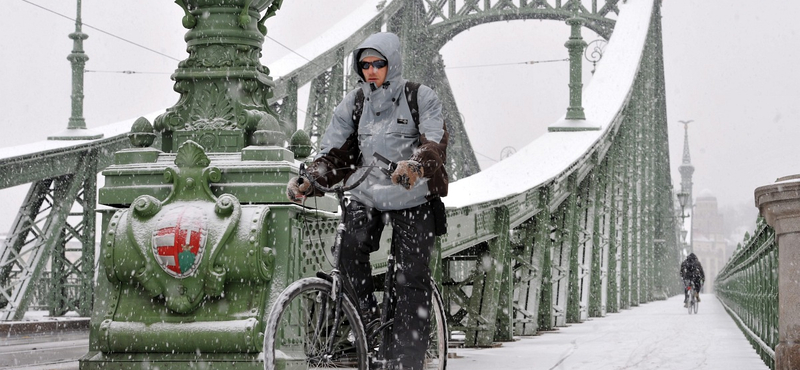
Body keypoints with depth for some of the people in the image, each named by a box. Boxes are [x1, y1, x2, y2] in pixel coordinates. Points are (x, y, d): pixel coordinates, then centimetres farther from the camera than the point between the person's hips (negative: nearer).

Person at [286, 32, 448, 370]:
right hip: (367, 195, 3)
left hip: (412, 198, -3)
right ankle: (368, 321, -7)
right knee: (350, 249, -24)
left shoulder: (421, 98, -4)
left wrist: (415, 164, -41)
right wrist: (308, 181, -19)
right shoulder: (353, 104, 6)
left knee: (413, 279, -6)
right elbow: (333, 152, 1)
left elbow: (435, 143, -18)